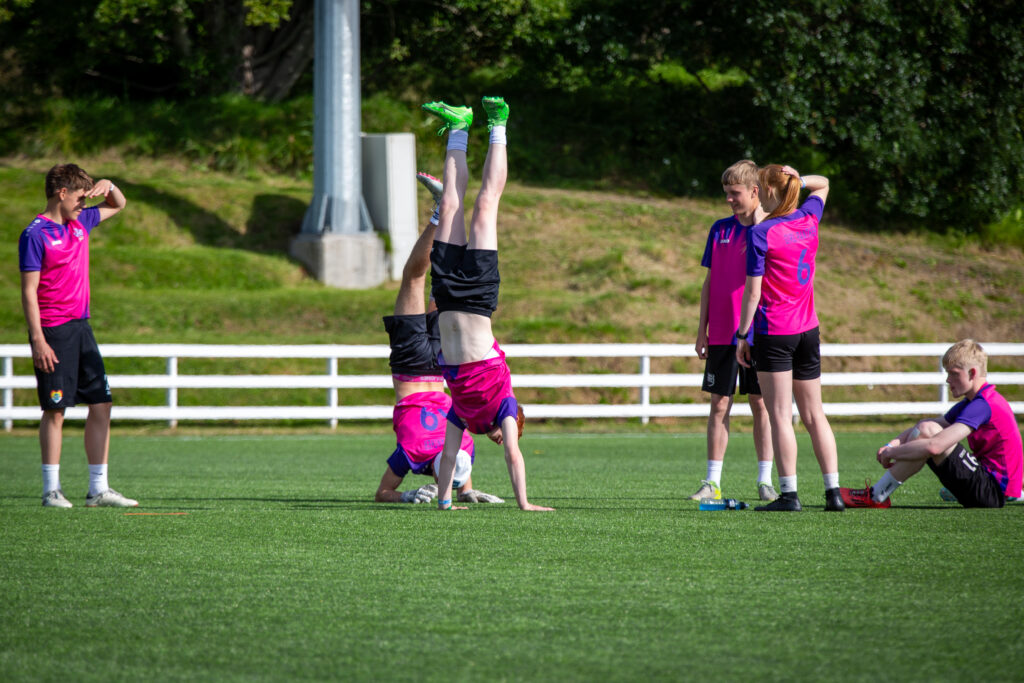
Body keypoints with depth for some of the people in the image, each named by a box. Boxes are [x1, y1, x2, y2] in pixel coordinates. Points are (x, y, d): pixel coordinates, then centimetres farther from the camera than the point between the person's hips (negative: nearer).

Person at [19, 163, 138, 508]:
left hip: (81, 326, 7)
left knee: (101, 404, 4)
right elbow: (29, 291, -13)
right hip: (53, 332, -7)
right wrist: (38, 340, -19)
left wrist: (109, 186, 8)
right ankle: (51, 490, 3)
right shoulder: (35, 235, -10)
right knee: (55, 410, -4)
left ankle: (98, 489, 7)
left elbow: (118, 206, 30)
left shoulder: (81, 222, 12)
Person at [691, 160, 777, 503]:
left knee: (761, 404, 1)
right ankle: (712, 482, 5)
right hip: (722, 332, 3)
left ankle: (765, 481, 7)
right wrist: (702, 329, 9)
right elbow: (710, 282, 12)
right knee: (719, 404, 3)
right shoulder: (720, 229, 9)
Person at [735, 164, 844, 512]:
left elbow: (753, 291, -13)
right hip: (808, 328, 6)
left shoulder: (760, 234, -12)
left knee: (780, 416, -4)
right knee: (814, 415, 9)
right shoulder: (809, 220, 5)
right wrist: (797, 179, 7)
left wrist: (742, 335, -5)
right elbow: (822, 183, 27)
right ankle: (833, 491, 5)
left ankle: (788, 493, -6)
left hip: (773, 331, -6)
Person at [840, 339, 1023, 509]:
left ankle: (876, 496, -12)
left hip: (993, 492, -11)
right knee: (925, 428, 13)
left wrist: (891, 452, -14)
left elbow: (934, 447, -28)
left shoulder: (983, 406, -19)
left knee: (926, 431, -19)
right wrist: (893, 444, -3)